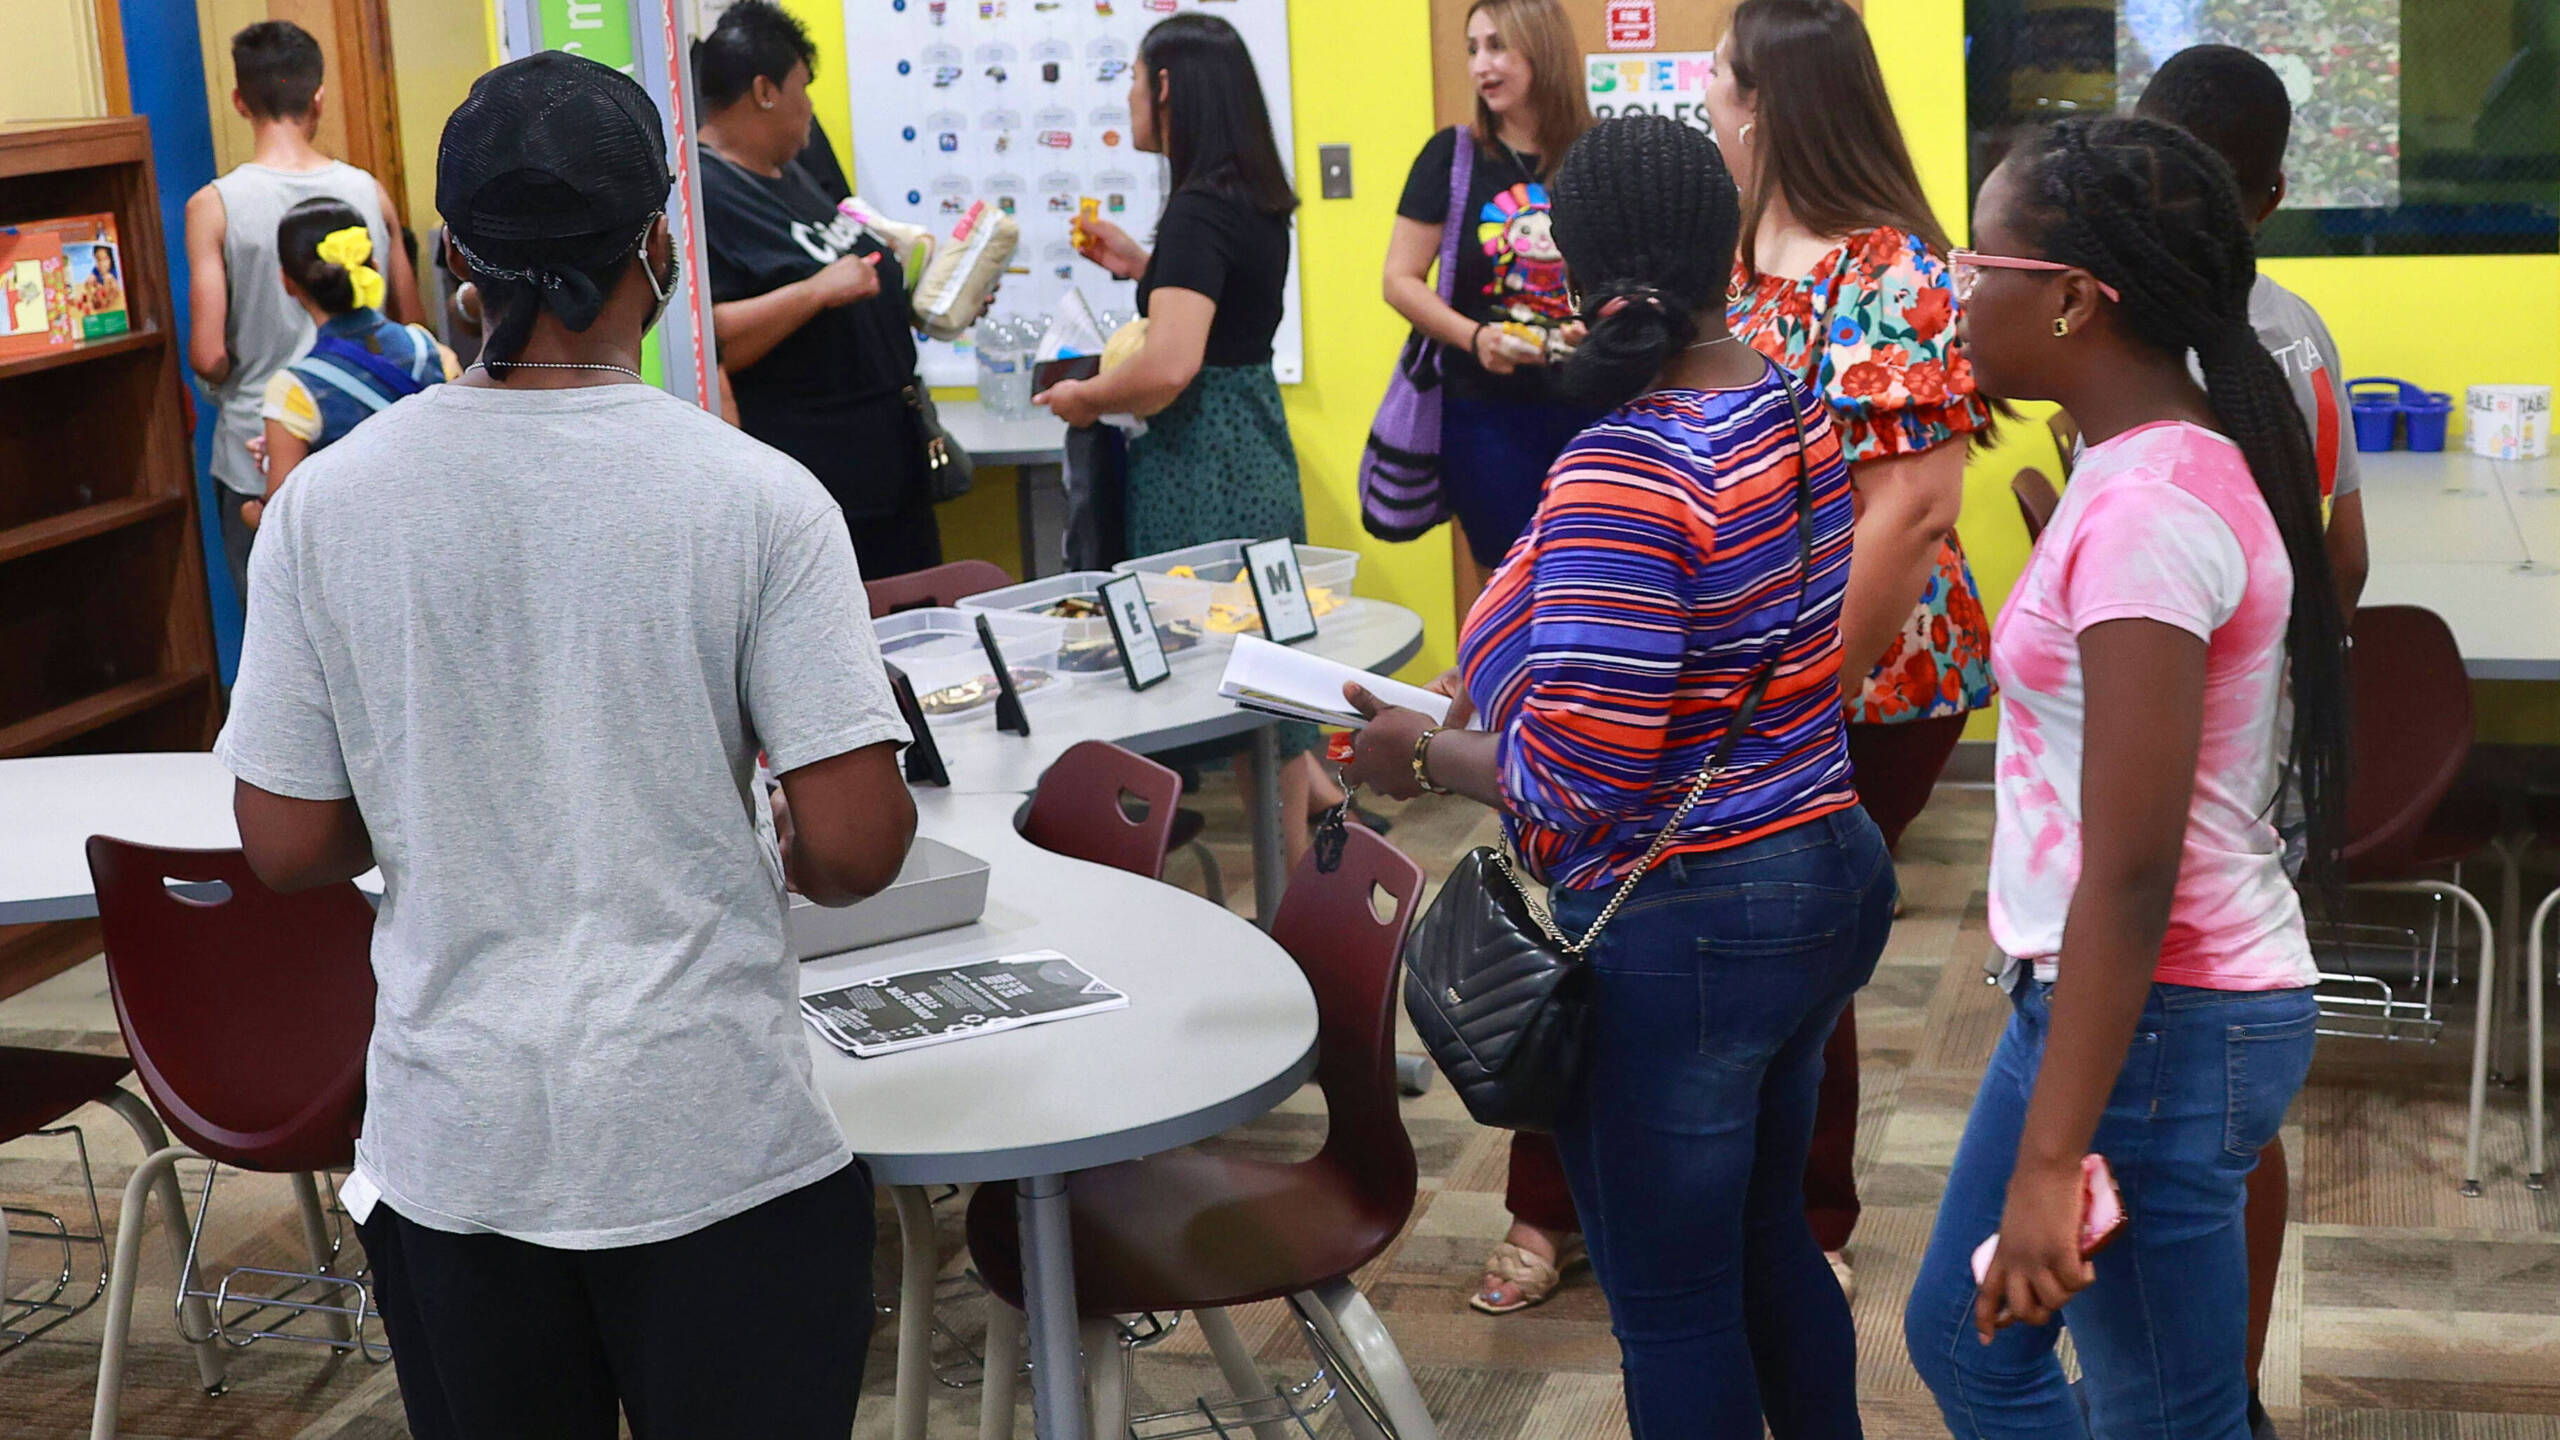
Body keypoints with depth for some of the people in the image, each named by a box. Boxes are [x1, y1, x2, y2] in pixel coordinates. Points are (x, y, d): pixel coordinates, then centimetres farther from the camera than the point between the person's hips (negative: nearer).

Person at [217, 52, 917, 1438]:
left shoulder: (325, 503, -6)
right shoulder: (758, 497, -13)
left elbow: (287, 843, 0)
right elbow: (858, 845, -14)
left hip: (449, 1145, 3)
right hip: (715, 1140, -2)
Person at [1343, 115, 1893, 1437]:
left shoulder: (1623, 472, -23)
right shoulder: (1799, 414, 2)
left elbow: (1574, 773, -27)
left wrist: (1424, 754, -9)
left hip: (1683, 929, -8)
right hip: (1829, 876, 9)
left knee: (1672, 1307, 9)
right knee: (1766, 1242, 26)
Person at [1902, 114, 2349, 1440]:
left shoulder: (2147, 508, -23)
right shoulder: (2158, 462, 7)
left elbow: (2133, 872, -24)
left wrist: (2050, 1159, -22)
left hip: (2155, 1022, -10)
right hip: (2103, 995, 10)